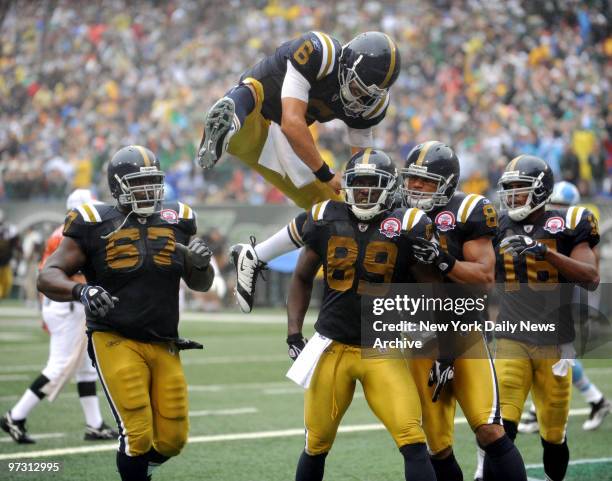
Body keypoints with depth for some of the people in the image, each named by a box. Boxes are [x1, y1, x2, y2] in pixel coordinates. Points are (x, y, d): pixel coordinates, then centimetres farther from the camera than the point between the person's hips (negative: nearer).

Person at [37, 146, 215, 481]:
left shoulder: (176, 221, 9)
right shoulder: (94, 225, -4)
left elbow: (200, 284, 18)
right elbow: (47, 277, -8)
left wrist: (201, 263, -6)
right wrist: (80, 291, -28)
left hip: (163, 345, 5)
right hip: (115, 340, -5)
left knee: (172, 440, 6)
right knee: (138, 434, -13)